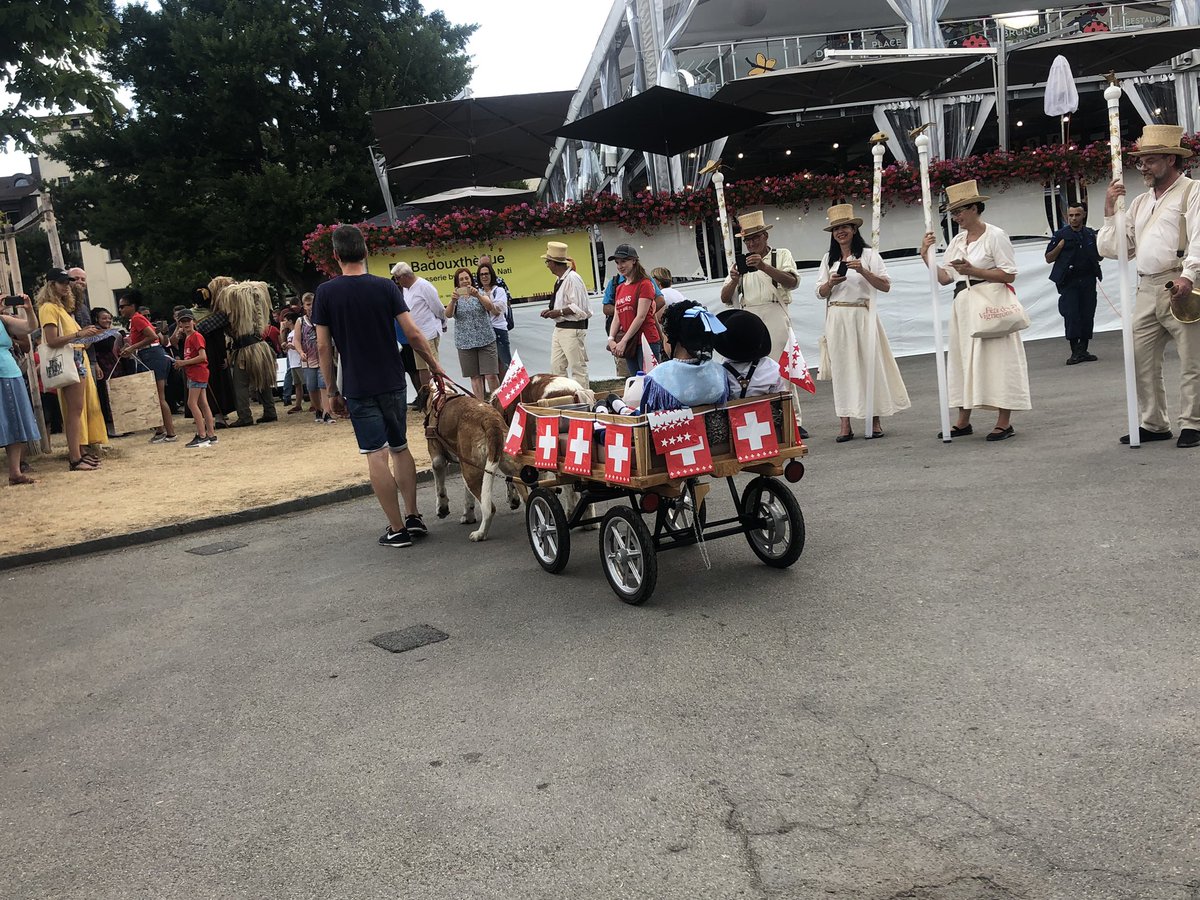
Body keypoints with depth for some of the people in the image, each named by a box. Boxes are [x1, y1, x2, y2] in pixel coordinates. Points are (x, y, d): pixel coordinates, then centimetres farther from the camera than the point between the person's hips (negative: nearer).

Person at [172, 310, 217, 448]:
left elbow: (202, 356, -20)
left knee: (192, 403, -12)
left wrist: (184, 362, -16)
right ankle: (211, 435, 10)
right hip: (193, 374, 10)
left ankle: (202, 436, -14)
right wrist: (181, 364, 6)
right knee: (203, 404, 8)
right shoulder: (187, 338, 17)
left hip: (198, 373, -10)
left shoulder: (196, 336, -11)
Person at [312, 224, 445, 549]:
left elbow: (323, 346, -3)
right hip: (392, 382, 2)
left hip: (358, 388, -2)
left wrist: (332, 391, 5)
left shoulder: (326, 293, -4)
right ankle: (413, 516, 16)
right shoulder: (385, 287, -2)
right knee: (400, 447, 17)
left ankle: (397, 529, -1)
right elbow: (412, 333, -5)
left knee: (377, 455, -1)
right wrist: (435, 365, 8)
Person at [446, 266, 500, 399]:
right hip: (465, 343, 1)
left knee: (491, 375, -8)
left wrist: (478, 296, -29)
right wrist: (453, 301, -28)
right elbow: (448, 315, -9)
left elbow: (490, 306, -12)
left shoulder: (480, 293, 6)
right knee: (475, 377, 3)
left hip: (485, 340, -1)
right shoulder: (456, 298, 8)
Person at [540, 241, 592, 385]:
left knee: (578, 368, -3)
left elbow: (579, 307, -20)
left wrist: (560, 312, -17)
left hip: (572, 329, -10)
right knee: (556, 367, 10)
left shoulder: (572, 278, -16)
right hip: (559, 328, 10)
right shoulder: (559, 279, 13)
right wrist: (552, 310, 7)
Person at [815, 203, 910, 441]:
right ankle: (845, 425, 1)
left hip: (862, 316, -3)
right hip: (837, 318, 3)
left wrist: (863, 271, -16)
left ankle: (875, 422, 5)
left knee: (869, 364, -2)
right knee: (841, 366, 0)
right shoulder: (828, 259, 14)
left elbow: (885, 286, -4)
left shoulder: (868, 255, 3)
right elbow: (820, 293, 12)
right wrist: (831, 283, -8)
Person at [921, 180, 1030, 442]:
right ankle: (963, 422, 14)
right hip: (963, 307, 7)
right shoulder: (956, 241, 13)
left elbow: (1009, 274, -11)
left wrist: (973, 270, -17)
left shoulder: (995, 236, -5)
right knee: (964, 360, 8)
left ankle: (1004, 422, 0)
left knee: (995, 360, -5)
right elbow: (945, 277, 11)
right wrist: (927, 256, 0)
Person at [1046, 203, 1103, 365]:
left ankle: (1083, 350, 11)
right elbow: (1049, 258, 2)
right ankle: (1075, 352, -8)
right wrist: (1059, 246, -13)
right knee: (1071, 315, -11)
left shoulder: (1091, 234, 12)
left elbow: (1099, 257, 21)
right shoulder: (1060, 235, 1)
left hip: (1088, 280, 4)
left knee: (1087, 315, 3)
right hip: (1069, 281, -4)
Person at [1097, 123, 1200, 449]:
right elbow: (1113, 249, 18)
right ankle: (1152, 424, 13)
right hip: (1147, 289, 7)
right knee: (1140, 358, 5)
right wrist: (1110, 213, 8)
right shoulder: (1139, 203, 22)